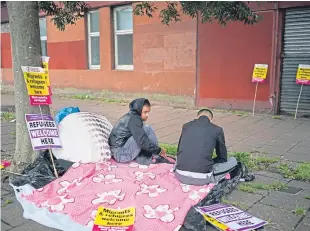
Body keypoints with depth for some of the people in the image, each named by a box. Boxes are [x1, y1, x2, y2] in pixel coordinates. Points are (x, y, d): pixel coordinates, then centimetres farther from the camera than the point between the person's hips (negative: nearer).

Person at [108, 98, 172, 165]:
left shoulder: (131, 116, 13)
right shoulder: (134, 119, -15)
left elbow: (139, 138, 16)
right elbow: (143, 142, -23)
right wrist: (159, 150, -11)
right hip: (121, 154, -10)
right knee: (148, 129, -14)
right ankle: (157, 158, -7)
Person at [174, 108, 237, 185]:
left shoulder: (186, 126, 13)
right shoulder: (217, 129, 4)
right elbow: (222, 158, 14)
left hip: (181, 176, 4)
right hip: (201, 179, -4)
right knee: (233, 161, 17)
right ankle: (209, 179, 4)